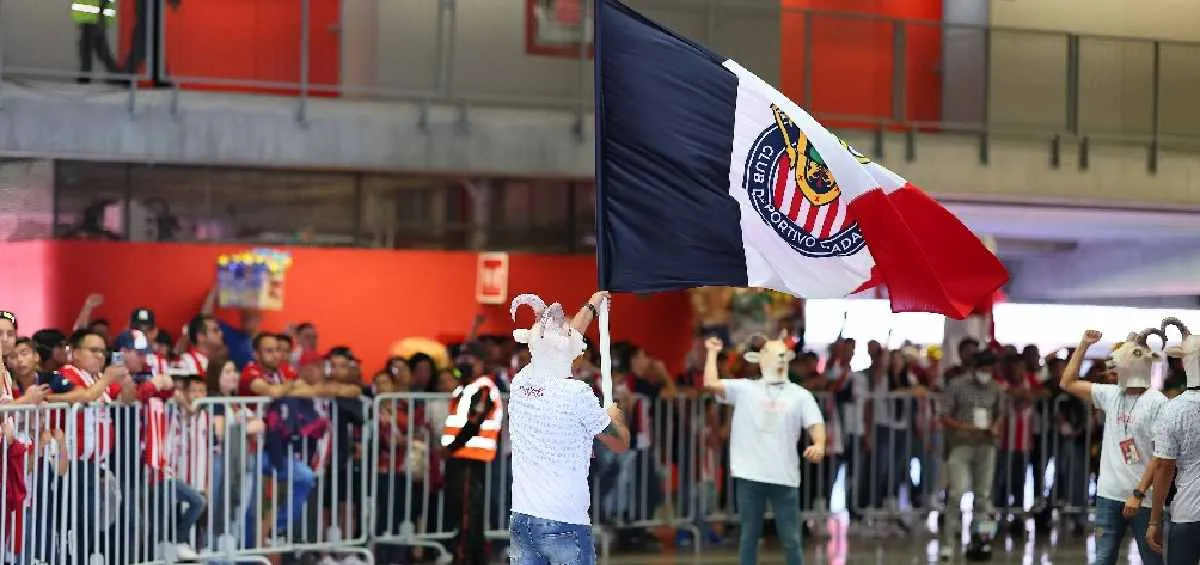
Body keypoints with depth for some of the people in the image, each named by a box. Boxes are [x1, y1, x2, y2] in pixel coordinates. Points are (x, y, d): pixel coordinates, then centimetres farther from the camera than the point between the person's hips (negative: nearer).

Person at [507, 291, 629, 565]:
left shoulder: (521, 383, 5)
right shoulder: (577, 393, -12)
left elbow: (557, 344, 26)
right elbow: (620, 443, 2)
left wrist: (591, 307, 41)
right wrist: (615, 417, 25)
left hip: (521, 522, 6)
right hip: (566, 524, -6)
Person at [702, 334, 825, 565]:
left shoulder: (800, 395, 9)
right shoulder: (744, 388, 6)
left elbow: (815, 424, -2)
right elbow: (710, 383, -4)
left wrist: (819, 445, -23)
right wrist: (713, 352, 4)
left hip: (785, 477, 0)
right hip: (750, 475, 0)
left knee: (791, 539, 3)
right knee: (749, 535, 8)